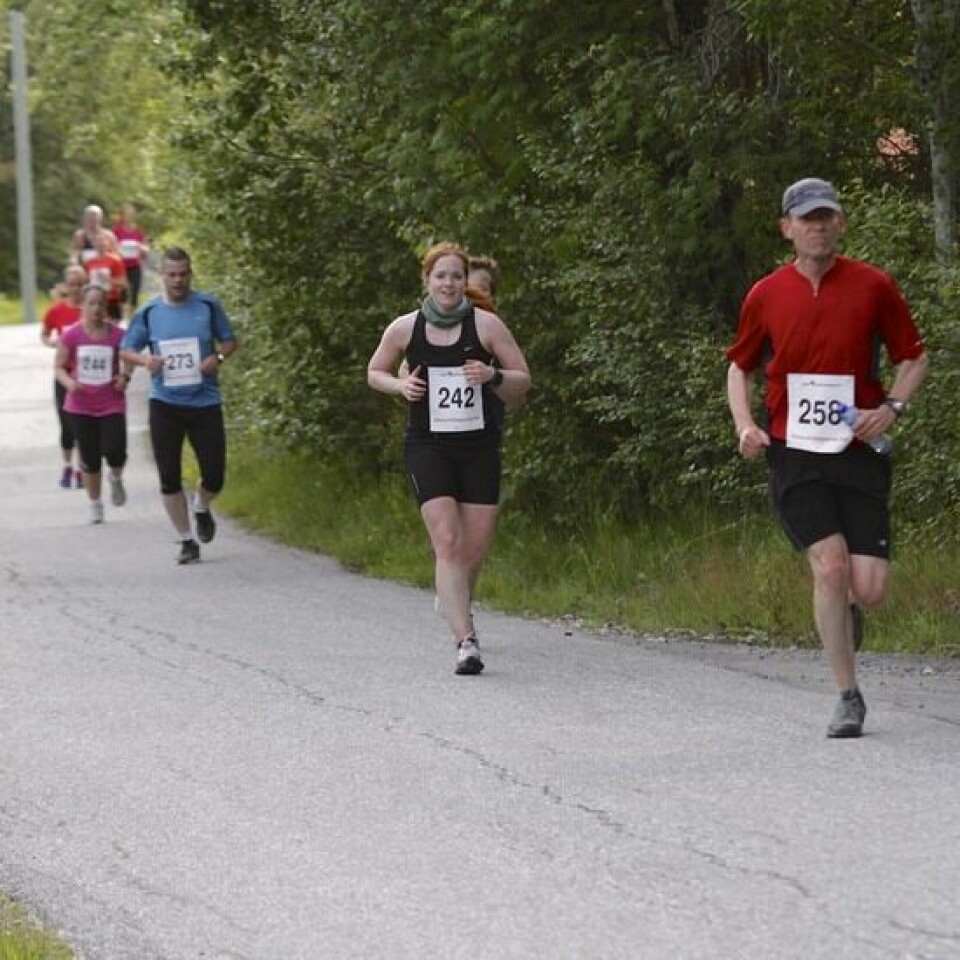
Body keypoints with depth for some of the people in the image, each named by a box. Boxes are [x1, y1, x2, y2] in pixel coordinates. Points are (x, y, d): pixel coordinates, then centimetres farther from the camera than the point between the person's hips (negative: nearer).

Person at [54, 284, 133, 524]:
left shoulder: (117, 335, -5)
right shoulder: (71, 335, -4)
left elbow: (128, 361, 11)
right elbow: (60, 367, 2)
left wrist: (125, 376, -10)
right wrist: (69, 382, -18)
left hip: (112, 405, -1)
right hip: (81, 407, 1)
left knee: (115, 452, -15)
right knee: (90, 459, 6)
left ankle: (116, 478, 20)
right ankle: (95, 504, 23)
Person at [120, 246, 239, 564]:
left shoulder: (208, 306, 0)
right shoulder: (148, 313, 1)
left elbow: (229, 340, 10)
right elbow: (126, 350, 8)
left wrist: (218, 357, -12)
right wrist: (144, 360, -15)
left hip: (205, 403, 0)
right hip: (165, 404, 0)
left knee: (214, 476, 0)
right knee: (169, 478, -1)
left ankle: (201, 508, 35)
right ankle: (187, 540, 12)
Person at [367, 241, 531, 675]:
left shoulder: (486, 325, -2)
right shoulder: (405, 328, 0)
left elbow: (523, 380, 4)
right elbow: (375, 372, 15)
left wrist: (492, 375, -17)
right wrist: (401, 385, -6)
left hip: (479, 447, 1)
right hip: (427, 447, -1)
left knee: (475, 549, 5)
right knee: (447, 542, -15)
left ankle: (456, 606, 38)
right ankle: (466, 641, -21)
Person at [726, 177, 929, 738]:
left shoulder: (874, 287, 2)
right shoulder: (766, 296, 5)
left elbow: (915, 358, 10)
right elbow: (740, 366, 19)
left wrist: (892, 407, -8)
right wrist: (745, 425, 2)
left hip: (860, 452, 0)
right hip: (795, 455, 0)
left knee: (870, 588, -8)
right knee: (831, 566, -18)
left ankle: (846, 615, 32)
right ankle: (849, 698, -6)